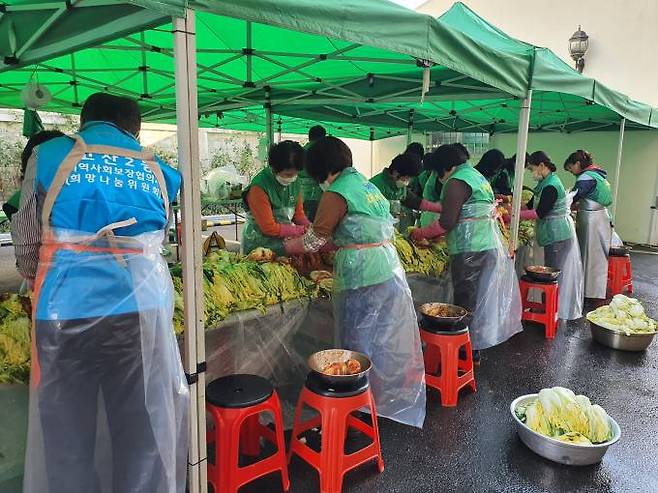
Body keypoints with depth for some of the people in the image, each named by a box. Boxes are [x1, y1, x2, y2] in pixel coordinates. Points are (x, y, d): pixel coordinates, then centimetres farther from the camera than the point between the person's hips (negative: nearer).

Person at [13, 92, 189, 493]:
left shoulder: (51, 154, 7)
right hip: (142, 304, 2)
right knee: (142, 427, 12)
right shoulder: (156, 170, 10)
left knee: (66, 428, 13)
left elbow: (27, 239, 14)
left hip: (68, 306, -1)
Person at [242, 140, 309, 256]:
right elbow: (269, 228, -19)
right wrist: (301, 230, -19)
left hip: (283, 244, 6)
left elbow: (298, 214, 11)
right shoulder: (259, 187, -20)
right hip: (258, 246, -6)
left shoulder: (295, 182, 0)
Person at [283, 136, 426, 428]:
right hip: (389, 269, 8)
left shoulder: (337, 193, -10)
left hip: (361, 275, -8)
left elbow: (314, 240, -5)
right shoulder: (367, 185, 16)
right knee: (385, 338, 17)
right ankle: (391, 398, 31)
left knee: (358, 342, 5)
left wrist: (284, 248, 11)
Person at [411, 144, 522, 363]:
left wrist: (420, 233, -1)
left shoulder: (456, 182, -11)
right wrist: (435, 235, 20)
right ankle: (475, 346, 25)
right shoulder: (478, 176, 19)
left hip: (470, 249, -10)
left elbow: (447, 223, -15)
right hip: (490, 244, 10)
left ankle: (468, 351, 6)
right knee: (478, 299, 15)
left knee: (466, 301, -1)